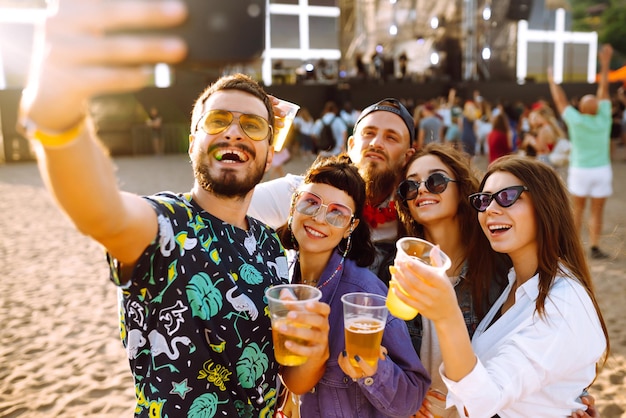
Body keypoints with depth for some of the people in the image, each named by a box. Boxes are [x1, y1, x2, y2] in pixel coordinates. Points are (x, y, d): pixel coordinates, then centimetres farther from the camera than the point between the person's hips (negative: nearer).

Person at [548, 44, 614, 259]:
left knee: (577, 210, 9)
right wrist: (605, 64, 9)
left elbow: (560, 101, 0)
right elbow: (604, 91, 1)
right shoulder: (604, 119, -7)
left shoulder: (576, 121, -11)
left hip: (580, 170, -1)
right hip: (602, 170, 1)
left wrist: (552, 81, 13)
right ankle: (595, 248, 4)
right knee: (597, 212, 4)